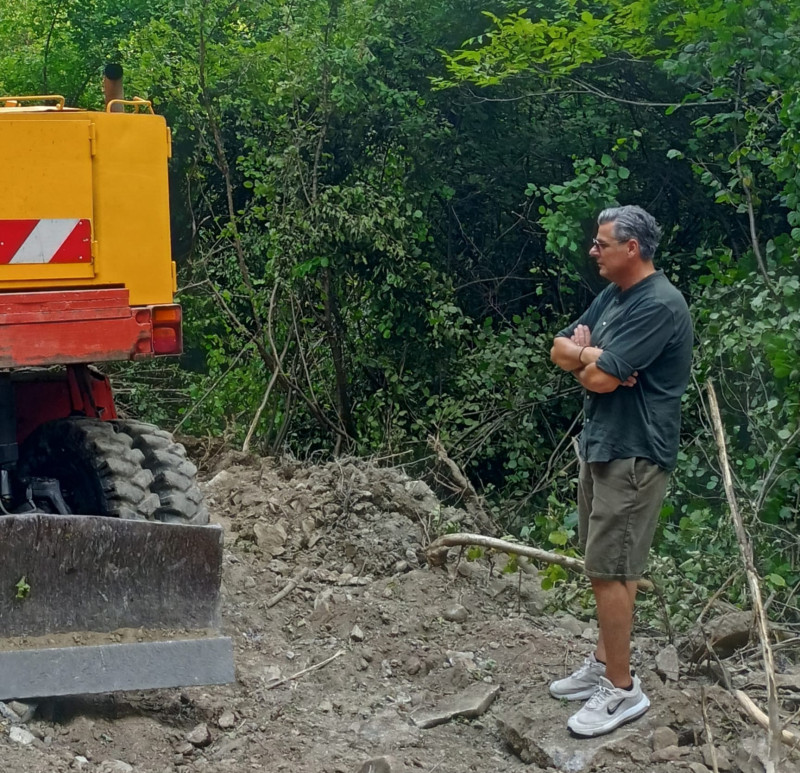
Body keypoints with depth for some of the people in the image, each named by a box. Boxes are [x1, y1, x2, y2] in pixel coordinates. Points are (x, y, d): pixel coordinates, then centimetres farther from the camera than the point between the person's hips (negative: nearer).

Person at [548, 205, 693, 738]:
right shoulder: (613, 297, 12)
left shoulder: (659, 306, -20)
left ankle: (622, 689, -2)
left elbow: (601, 377, -23)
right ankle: (605, 664, 26)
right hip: (601, 446, 10)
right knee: (610, 565, 16)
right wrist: (591, 356, -9)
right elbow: (561, 350, 12)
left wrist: (583, 358, -1)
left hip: (634, 454, -10)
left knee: (609, 569, -9)